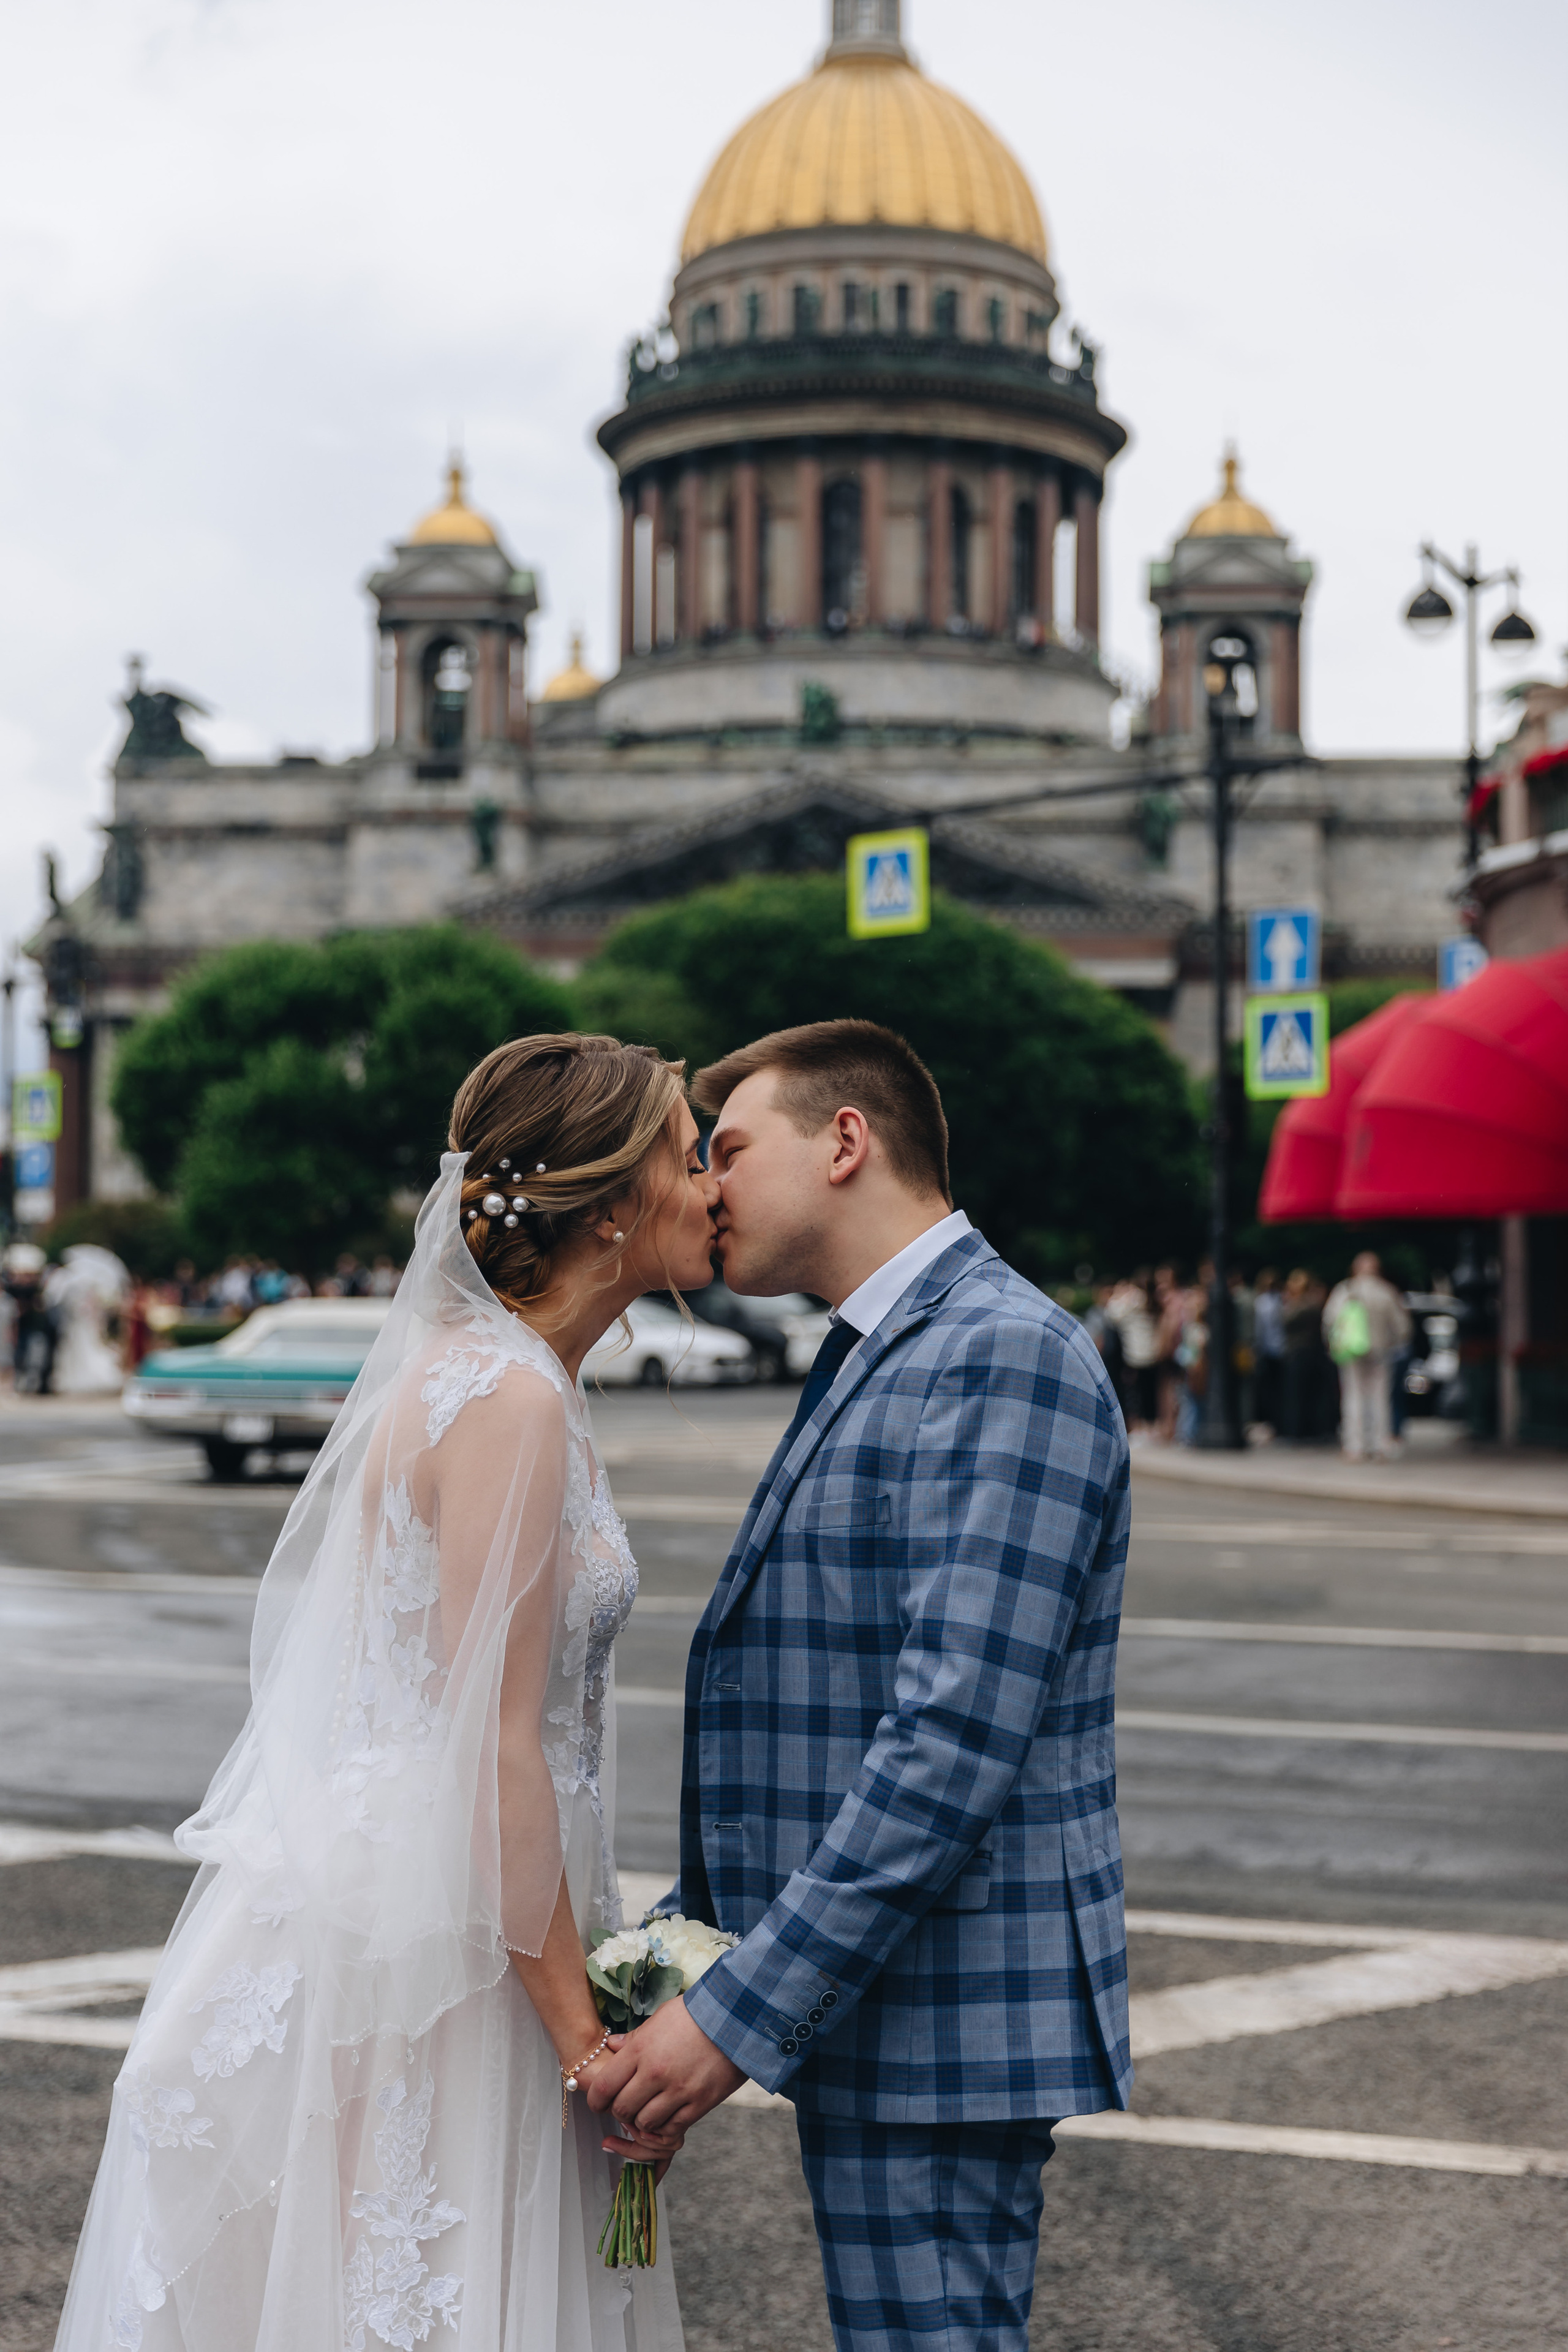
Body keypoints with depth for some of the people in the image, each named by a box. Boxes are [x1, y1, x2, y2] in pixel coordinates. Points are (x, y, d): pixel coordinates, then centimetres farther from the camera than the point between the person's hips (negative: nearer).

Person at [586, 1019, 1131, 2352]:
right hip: (868, 1994, 10)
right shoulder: (878, 1361, 17)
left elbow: (956, 1742, -23)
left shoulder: (1004, 1355, -15)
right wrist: (695, 1931, 14)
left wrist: (742, 2014, -22)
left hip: (941, 2013, -10)